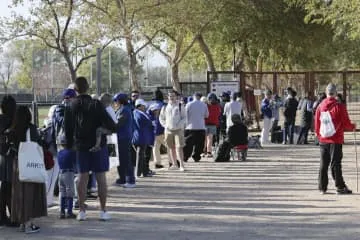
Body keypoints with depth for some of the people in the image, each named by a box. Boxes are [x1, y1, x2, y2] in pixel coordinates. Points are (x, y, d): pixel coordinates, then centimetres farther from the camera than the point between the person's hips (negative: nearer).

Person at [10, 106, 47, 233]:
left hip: (17, 164, 6)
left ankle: (23, 222, 18)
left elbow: (12, 147, 8)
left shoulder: (13, 131, 5)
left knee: (19, 192, 12)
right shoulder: (31, 128, -11)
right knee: (30, 192, -2)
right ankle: (28, 223, -4)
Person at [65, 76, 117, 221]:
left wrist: (70, 144, 14)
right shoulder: (95, 104, -12)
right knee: (101, 177, 2)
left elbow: (68, 128, 4)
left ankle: (82, 211, 9)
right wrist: (115, 128, 5)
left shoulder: (72, 107, 0)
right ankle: (103, 211, 5)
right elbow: (109, 124, -16)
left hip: (80, 146, 3)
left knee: (82, 177, 9)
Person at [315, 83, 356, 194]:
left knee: (323, 164, 10)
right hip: (336, 140, -4)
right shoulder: (339, 106, -11)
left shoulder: (320, 106, 3)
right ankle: (340, 187, -1)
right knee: (335, 163, -1)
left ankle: (322, 187, 13)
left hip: (323, 140, 4)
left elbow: (317, 124, 7)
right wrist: (353, 127, 13)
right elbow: (346, 125, -8)